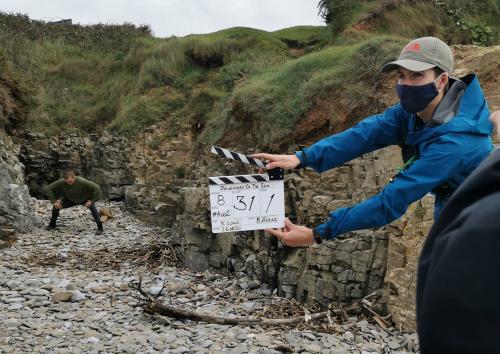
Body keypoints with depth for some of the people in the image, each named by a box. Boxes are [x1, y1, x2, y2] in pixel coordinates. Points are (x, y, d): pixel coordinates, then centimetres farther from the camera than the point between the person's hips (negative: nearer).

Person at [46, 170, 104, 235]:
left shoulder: (82, 182, -38)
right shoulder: (61, 182, -29)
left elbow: (97, 188, -37)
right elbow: (49, 188, -16)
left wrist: (92, 200, -34)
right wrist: (54, 201, -20)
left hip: (85, 199, -3)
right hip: (70, 199, 3)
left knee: (92, 206, -32)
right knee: (56, 207, -11)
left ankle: (100, 228, -24)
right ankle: (52, 224, 17)